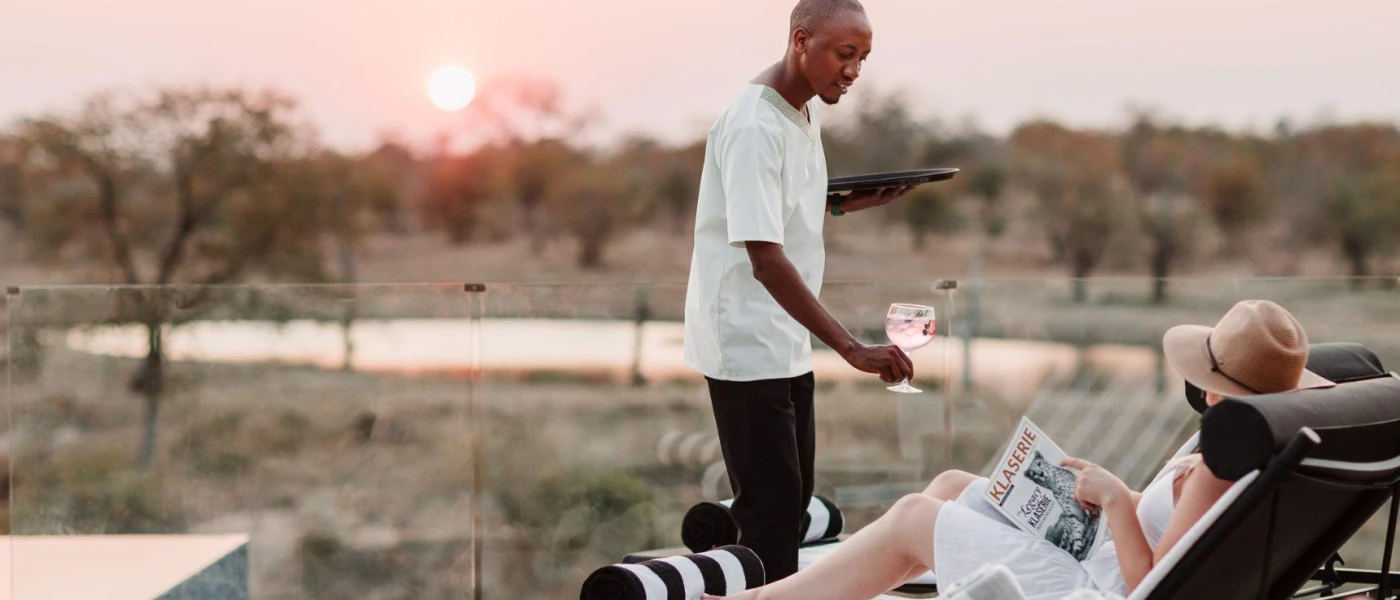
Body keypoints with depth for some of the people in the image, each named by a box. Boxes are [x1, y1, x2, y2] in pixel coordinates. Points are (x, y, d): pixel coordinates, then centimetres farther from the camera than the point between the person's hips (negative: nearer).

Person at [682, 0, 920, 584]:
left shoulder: (808, 110, 8)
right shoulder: (754, 127, -21)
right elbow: (765, 258, -29)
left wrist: (846, 204, 5)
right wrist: (853, 349, -33)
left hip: (786, 340, 9)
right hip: (747, 344, -9)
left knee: (792, 496, 14)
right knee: (771, 504, -8)